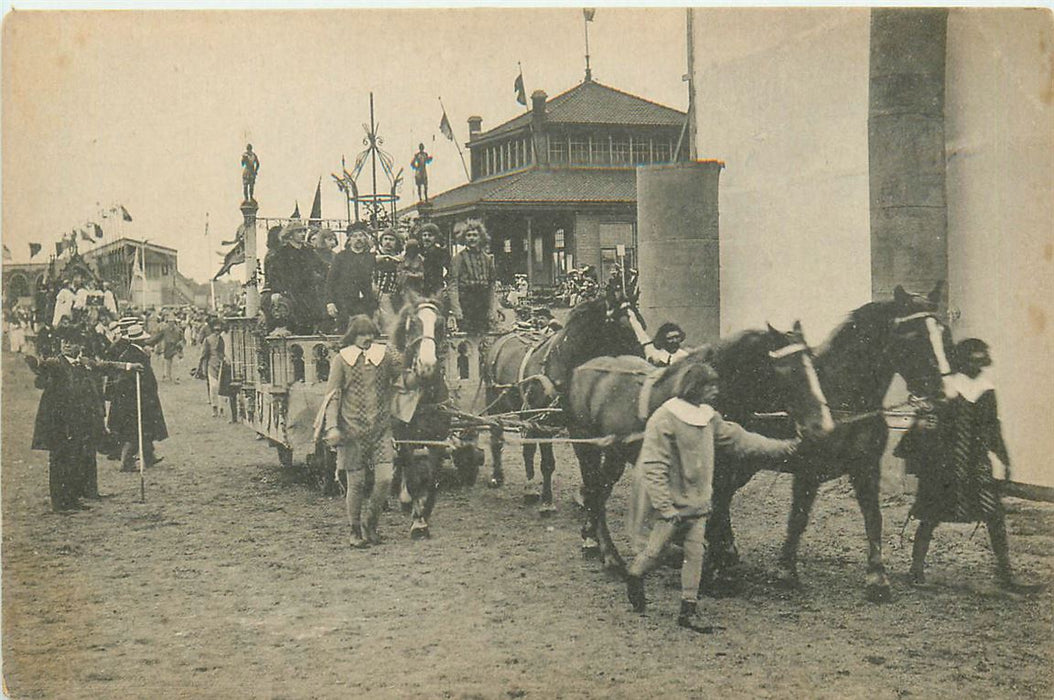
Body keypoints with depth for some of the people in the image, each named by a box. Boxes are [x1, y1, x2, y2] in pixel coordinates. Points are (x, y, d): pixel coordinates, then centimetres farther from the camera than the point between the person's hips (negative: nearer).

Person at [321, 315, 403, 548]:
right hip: (352, 431, -2)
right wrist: (332, 426, -12)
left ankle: (371, 525, 17)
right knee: (356, 483, 1)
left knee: (385, 479, -5)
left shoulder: (386, 355, 7)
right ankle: (355, 531, 17)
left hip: (381, 430, 2)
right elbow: (332, 395, -2)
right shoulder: (341, 360, 1)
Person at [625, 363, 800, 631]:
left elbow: (739, 440, 15)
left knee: (695, 553, 4)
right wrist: (666, 506, -22)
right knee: (654, 550, 6)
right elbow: (653, 468, -19)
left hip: (698, 501, 7)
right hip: (671, 502, -6)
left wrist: (781, 448, 13)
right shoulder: (664, 420, -18)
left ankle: (688, 611, 12)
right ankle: (634, 579, 37)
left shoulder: (709, 418, 6)